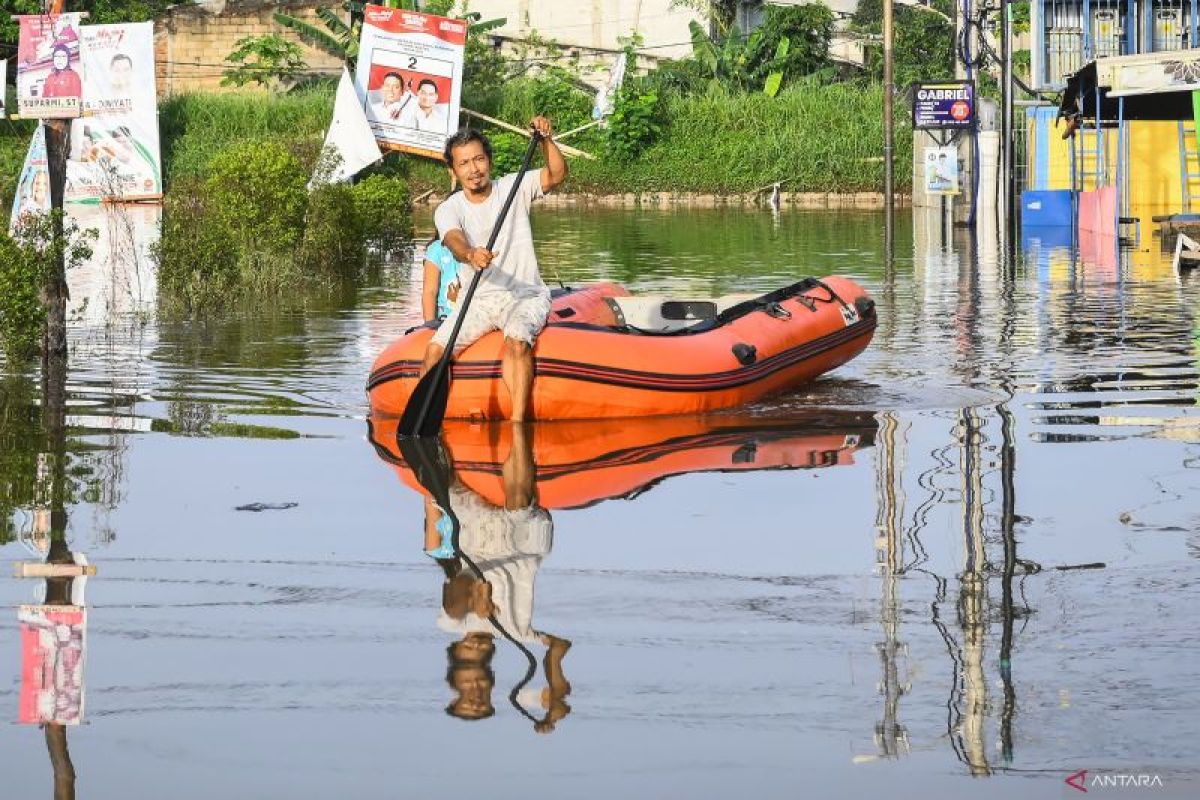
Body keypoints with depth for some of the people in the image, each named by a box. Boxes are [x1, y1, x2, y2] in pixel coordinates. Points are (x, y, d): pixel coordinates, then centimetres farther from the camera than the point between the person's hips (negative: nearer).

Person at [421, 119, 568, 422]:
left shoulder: (513, 189, 2)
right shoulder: (448, 210, -2)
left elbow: (557, 175, -10)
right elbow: (454, 241, -23)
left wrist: (546, 140, -27)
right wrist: (470, 255, -47)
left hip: (525, 295, -2)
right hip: (480, 300, 2)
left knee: (517, 340, -34)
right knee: (435, 350, -19)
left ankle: (518, 426, -39)